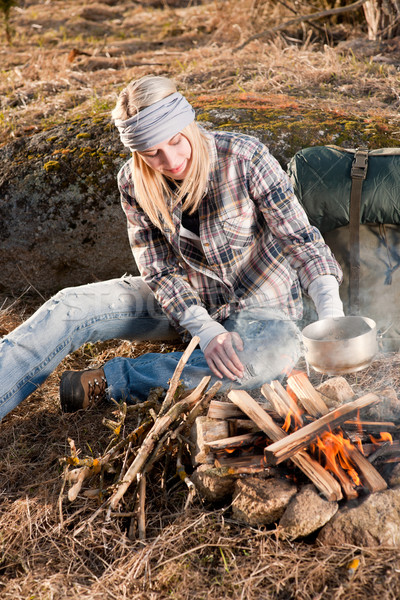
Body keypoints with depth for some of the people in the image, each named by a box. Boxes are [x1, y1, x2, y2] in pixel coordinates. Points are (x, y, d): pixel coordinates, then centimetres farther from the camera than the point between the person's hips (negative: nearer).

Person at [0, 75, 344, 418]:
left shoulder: (244, 158, -23)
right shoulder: (134, 183, -11)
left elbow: (299, 238, -22)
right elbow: (161, 271, -11)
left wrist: (331, 310, -38)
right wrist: (206, 330, -27)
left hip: (260, 305, -3)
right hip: (187, 300, 3)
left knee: (279, 353, -38)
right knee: (69, 307, -15)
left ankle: (110, 379, -29)